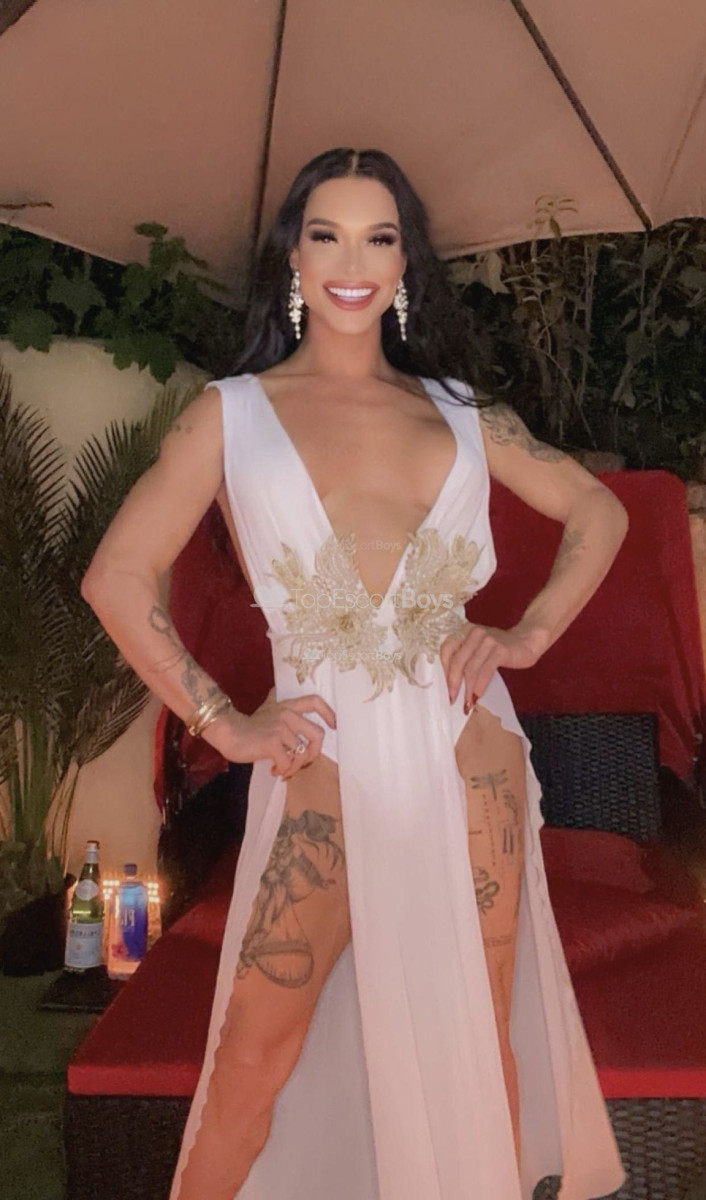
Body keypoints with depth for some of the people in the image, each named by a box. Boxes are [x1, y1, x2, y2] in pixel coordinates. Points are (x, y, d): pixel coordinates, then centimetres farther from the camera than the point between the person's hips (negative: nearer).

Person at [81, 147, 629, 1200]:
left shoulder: (460, 413, 11)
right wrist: (224, 724, -4)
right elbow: (119, 578, 0)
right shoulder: (233, 412, 6)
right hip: (326, 757, -2)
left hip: (468, 748, 2)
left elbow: (598, 512, 19)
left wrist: (531, 634, 5)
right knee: (256, 1049, 1)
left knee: (478, 1033, 11)